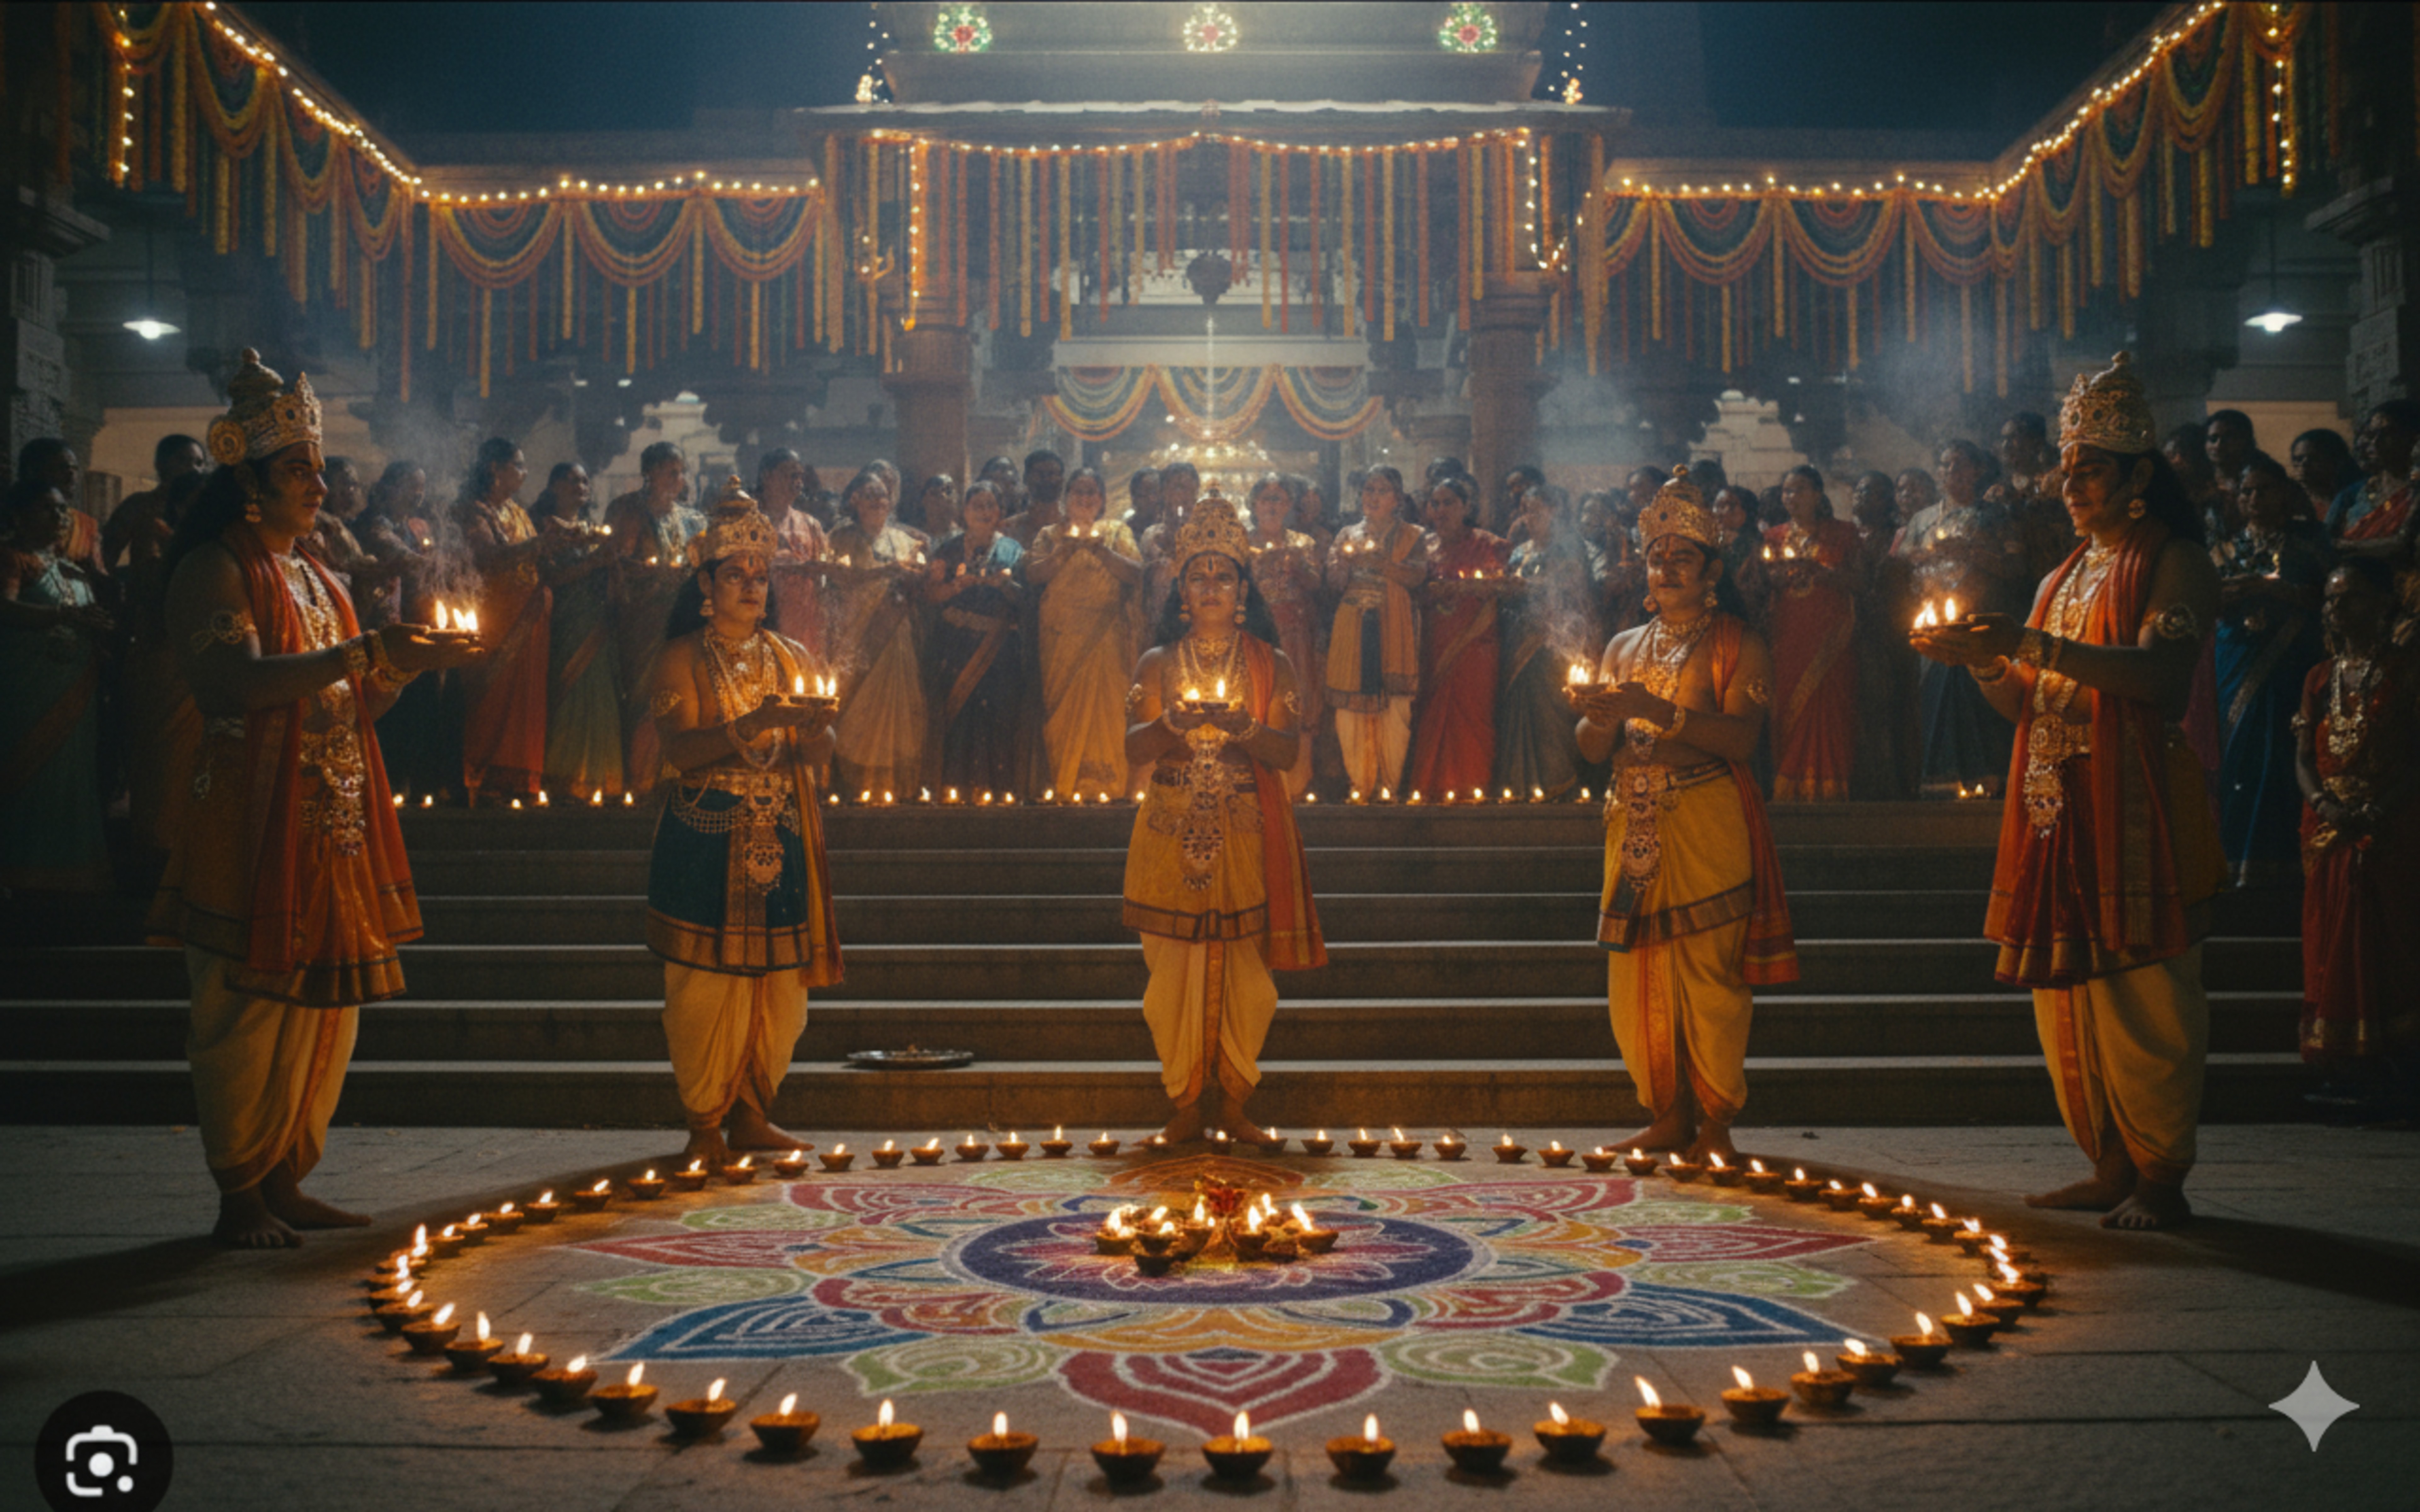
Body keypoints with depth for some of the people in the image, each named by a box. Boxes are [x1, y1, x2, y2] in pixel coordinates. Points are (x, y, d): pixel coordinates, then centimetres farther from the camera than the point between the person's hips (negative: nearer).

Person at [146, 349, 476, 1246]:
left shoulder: (316, 579, 19)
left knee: (326, 1005, 9)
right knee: (250, 1008, -4)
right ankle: (240, 1197, 5)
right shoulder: (214, 570, -6)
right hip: (252, 827, -8)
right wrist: (364, 651, -24)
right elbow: (240, 683, -22)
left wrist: (407, 665, 2)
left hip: (335, 827, 8)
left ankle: (286, 1182, 18)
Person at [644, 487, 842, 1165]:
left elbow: (820, 754, 5)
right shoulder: (681, 661, 1)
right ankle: (705, 1122, 8)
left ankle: (752, 1114, 16)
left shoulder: (791, 657, 12)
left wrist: (813, 732, -19)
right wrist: (754, 724, -26)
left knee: (779, 983, 3)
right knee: (707, 982, -4)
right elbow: (679, 748, -14)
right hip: (706, 842, -4)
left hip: (782, 842, 4)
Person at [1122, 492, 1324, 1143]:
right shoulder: (1158, 663, 10)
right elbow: (1134, 749, 1)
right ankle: (1187, 1101, 6)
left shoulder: (1272, 665, 8)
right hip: (1173, 833, 0)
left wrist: (1246, 727, -21)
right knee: (1178, 965, -3)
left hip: (1248, 836, 0)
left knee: (1244, 967, -2)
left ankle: (1233, 1101, 8)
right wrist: (1171, 723, -19)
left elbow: (1288, 752, -2)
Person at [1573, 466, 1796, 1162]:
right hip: (1635, 829, 5)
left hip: (1708, 829, -5)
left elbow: (1739, 738, -13)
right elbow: (1591, 749, 12)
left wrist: (1654, 708, -22)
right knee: (1635, 975, 1)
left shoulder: (1736, 644, 3)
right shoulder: (1624, 647, 19)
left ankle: (1715, 1123, 0)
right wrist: (1604, 718, -11)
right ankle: (1668, 1116, 10)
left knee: (1708, 970, -8)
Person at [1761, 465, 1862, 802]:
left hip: (1830, 635, -2)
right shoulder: (1775, 538, 16)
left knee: (1828, 709, -9)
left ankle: (1829, 787, -5)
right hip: (1787, 639, 2)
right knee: (1787, 711, -5)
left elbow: (1853, 581, 0)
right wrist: (1781, 575, -10)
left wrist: (1816, 570, -13)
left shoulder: (1842, 532, 9)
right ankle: (1790, 789, -2)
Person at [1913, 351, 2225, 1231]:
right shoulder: (2063, 578, 21)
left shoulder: (2175, 563, -2)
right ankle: (2111, 1169, 16)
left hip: (2139, 810, -7)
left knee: (2140, 993, -7)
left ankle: (2161, 1180, 0)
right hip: (2057, 810, 7)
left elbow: (2163, 676, -19)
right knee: (2067, 992, 7)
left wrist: (2034, 646, -25)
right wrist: (1980, 661, -1)